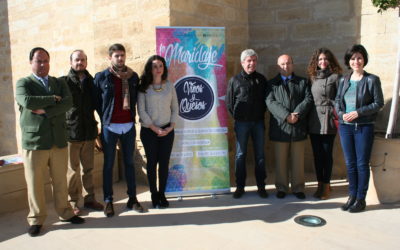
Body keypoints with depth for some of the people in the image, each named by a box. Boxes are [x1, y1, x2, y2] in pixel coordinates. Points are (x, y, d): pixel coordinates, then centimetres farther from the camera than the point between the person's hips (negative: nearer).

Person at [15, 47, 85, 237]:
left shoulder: (60, 83, 11)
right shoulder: (23, 83, 2)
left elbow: (67, 103, -6)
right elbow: (27, 101, -19)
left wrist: (45, 111, -16)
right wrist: (53, 99, -9)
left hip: (59, 141, 3)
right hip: (34, 142, -3)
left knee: (61, 181, 12)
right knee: (35, 184, 5)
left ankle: (65, 213, 27)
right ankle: (36, 219, 21)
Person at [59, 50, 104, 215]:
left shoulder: (91, 81, 10)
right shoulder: (63, 82, -1)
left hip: (89, 131, 4)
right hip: (71, 131, -3)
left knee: (88, 168, 11)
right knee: (73, 169, 4)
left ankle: (89, 198, 23)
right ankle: (73, 202, 18)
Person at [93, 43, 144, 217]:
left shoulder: (133, 76, 6)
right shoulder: (101, 77, -1)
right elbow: (96, 101, 4)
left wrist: (132, 116, 5)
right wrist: (105, 117, 3)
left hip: (129, 126, 3)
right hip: (109, 127, -2)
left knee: (129, 162, 10)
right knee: (108, 164, 5)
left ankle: (132, 199, 19)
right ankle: (108, 201, 14)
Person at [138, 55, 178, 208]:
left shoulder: (169, 86, 6)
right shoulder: (144, 87, -2)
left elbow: (175, 108, 8)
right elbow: (141, 110, -6)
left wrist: (171, 127, -4)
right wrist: (155, 129, -9)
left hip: (167, 130, 2)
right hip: (149, 131, -2)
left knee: (164, 163, 4)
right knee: (152, 162, 5)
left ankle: (162, 194, 19)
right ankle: (154, 195, 18)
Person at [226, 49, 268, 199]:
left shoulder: (261, 79, 9)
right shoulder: (235, 80, -1)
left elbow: (266, 99, 14)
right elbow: (229, 102, 1)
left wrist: (261, 114, 5)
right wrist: (236, 116, 0)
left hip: (258, 122, 3)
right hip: (242, 123, -2)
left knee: (260, 155, 7)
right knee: (240, 155, 4)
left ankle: (261, 186, 17)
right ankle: (240, 186, 13)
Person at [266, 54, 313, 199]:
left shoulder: (302, 82, 14)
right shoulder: (272, 84, 9)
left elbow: (308, 99, 1)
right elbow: (270, 102, -6)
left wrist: (297, 114, -15)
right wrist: (286, 115, -17)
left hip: (298, 127, 1)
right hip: (280, 128, -1)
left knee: (298, 160, 7)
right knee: (280, 160, 6)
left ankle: (298, 188, 18)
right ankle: (281, 188, 17)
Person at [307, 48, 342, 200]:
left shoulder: (335, 77, -2)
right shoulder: (312, 77, 12)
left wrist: (338, 116, -8)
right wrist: (306, 117, 7)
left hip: (328, 120, -4)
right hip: (314, 120, 4)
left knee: (327, 154, 2)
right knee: (317, 154, 9)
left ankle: (326, 186, 15)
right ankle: (320, 184, 21)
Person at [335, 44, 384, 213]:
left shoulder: (372, 80, -4)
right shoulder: (343, 80, 9)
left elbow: (379, 103, -6)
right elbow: (337, 101, 12)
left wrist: (358, 112, -15)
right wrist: (341, 114, -7)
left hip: (364, 127, -4)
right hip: (345, 126, 4)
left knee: (362, 164, 2)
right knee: (350, 163, 10)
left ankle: (361, 199, 14)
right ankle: (352, 196, 22)